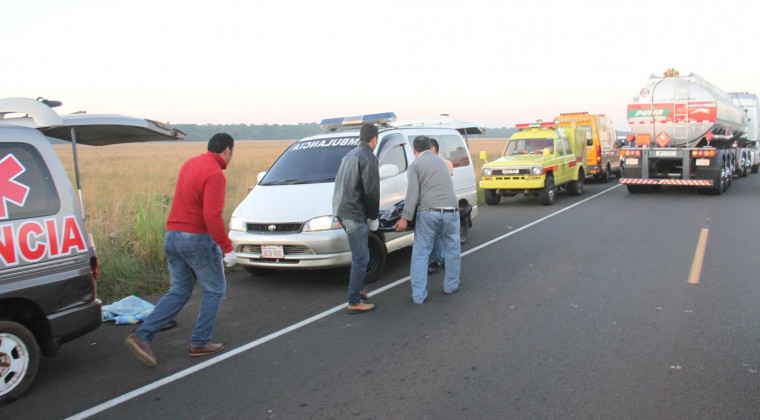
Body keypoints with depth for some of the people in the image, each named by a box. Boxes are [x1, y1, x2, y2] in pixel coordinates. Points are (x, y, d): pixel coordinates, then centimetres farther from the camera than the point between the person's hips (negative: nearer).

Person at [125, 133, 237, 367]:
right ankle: (199, 343, 14)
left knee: (178, 292, 15)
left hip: (172, 236, 8)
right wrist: (227, 248, -19)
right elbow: (212, 216, -24)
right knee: (214, 290, 10)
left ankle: (142, 336, 4)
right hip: (197, 238, -8)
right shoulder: (215, 174, -16)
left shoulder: (190, 164, 10)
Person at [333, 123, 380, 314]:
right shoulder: (368, 158, -10)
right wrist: (374, 217, -3)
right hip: (355, 213, -9)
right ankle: (354, 302, 0)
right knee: (361, 258, -4)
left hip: (342, 210, 9)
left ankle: (358, 289, 30)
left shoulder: (350, 155, 18)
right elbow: (371, 191, -15)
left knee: (359, 255, 21)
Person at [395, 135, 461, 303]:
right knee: (452, 250, 22)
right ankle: (451, 285, 33)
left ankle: (418, 295, 3)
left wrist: (405, 218, -9)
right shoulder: (440, 161, 24)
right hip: (450, 211, 4)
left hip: (428, 212, -4)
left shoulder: (415, 165, 5)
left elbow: (413, 193, -8)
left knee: (420, 254, 4)